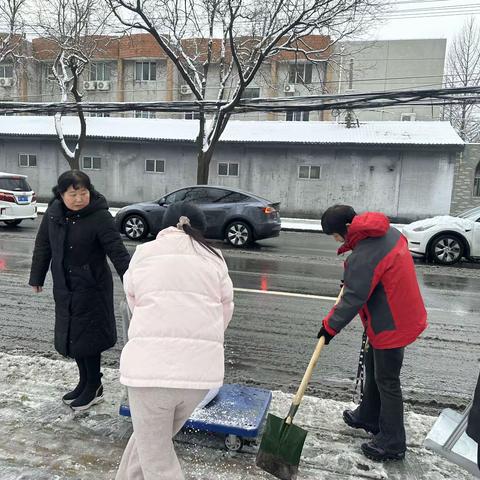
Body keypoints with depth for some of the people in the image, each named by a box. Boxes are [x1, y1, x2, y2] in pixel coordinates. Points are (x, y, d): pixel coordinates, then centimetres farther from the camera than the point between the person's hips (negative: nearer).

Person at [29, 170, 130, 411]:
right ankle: (84, 382, 34)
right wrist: (37, 278, 17)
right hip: (64, 288, 6)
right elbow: (43, 246, 11)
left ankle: (94, 387, 22)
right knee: (72, 336, 16)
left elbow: (118, 252, -20)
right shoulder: (53, 213, -1)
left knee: (87, 337, 2)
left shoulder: (100, 217, -19)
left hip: (92, 288, -6)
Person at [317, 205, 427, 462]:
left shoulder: (364, 257, -29)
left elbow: (352, 299, -24)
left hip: (391, 324, -10)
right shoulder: (388, 231, 0)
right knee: (373, 367, 23)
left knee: (386, 381, 5)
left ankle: (392, 443, 21)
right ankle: (368, 417, 41)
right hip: (402, 314, 10)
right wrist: (351, 277, 14)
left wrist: (330, 326, -10)